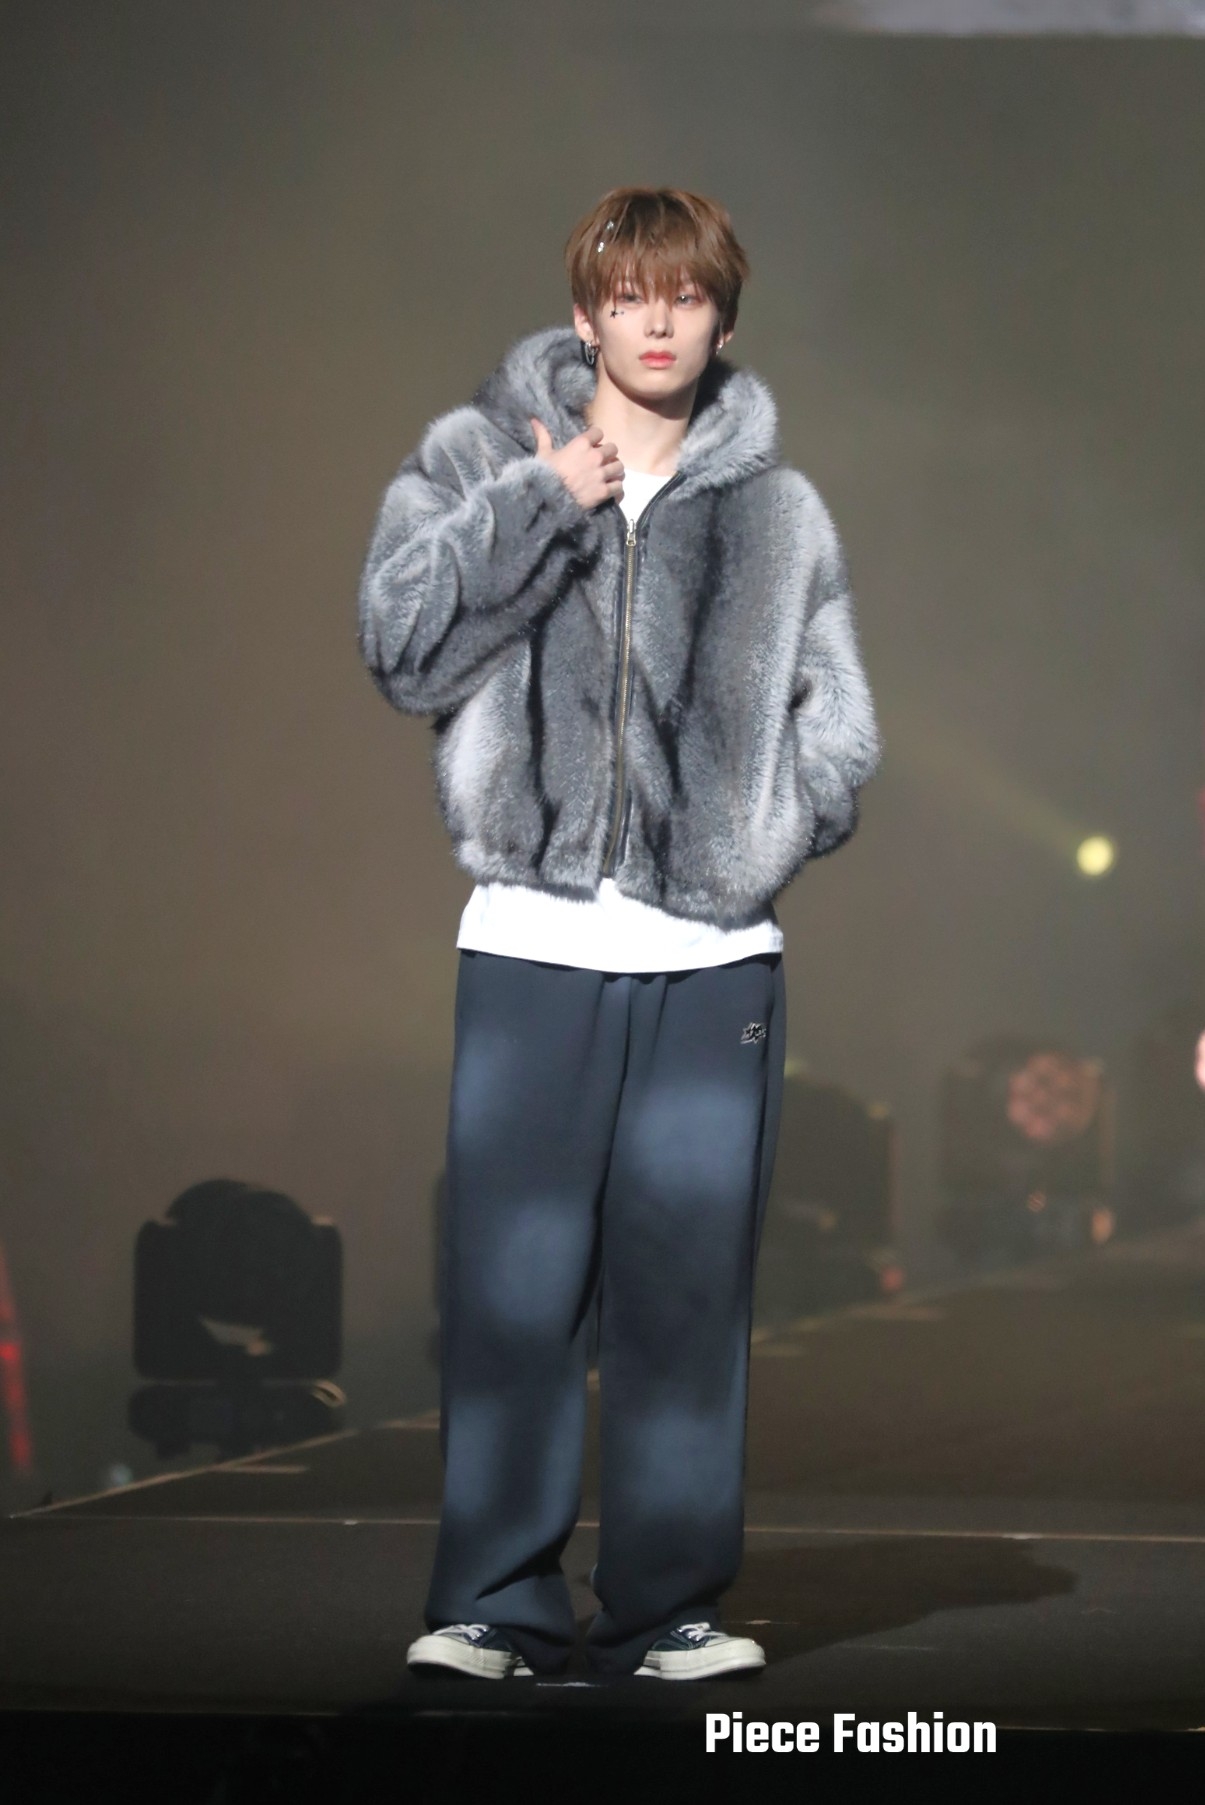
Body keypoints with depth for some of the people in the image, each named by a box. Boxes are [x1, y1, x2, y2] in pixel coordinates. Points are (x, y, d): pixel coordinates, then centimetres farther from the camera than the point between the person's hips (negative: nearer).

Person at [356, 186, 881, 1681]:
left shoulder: (780, 512, 12)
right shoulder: (479, 462, 9)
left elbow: (839, 730, 13)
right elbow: (402, 645, -4)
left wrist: (755, 832, -1)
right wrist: (536, 504, -7)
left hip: (714, 954, 1)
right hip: (531, 941, -1)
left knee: (691, 1286, 1)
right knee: (513, 1280, -4)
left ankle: (666, 1603, 9)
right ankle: (498, 1602, 3)